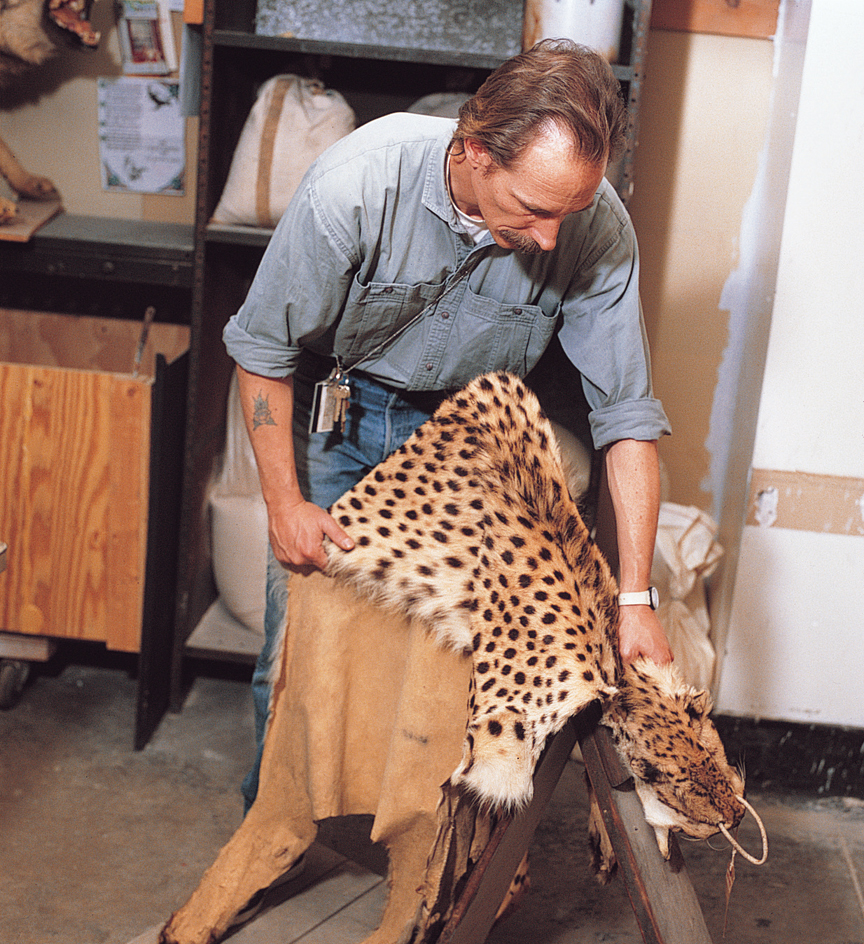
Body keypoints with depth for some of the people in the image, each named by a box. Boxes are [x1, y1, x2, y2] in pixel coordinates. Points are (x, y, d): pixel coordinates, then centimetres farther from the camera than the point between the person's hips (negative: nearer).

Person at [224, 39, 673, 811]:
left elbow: (627, 415, -20)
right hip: (337, 410, -1)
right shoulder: (357, 184, -33)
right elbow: (264, 345, -17)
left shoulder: (598, 228, -27)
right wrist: (284, 503, -15)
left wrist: (635, 599, -23)